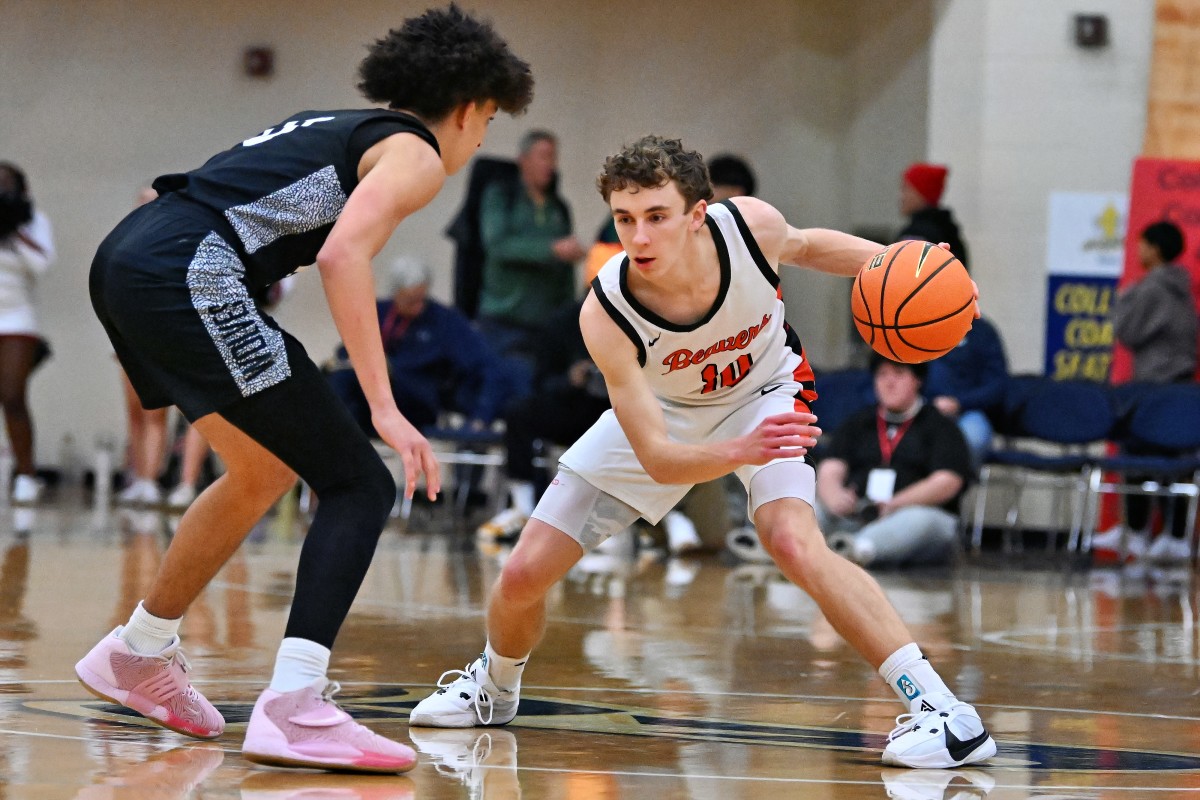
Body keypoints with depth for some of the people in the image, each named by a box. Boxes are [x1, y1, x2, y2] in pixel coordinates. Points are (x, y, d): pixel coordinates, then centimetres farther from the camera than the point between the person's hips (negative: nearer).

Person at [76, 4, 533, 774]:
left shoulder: (336, 129, 29)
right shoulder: (415, 154, 4)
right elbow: (343, 254, -14)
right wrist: (385, 408, -17)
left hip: (123, 260, 9)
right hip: (189, 275, -9)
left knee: (265, 472, 27)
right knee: (360, 487, -6)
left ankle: (138, 654, 40)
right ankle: (293, 708, -21)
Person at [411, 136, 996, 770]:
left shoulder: (750, 226, -32)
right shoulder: (605, 313, -36)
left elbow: (804, 247, -4)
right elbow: (657, 458, -36)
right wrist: (743, 451, -55)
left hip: (764, 391, -1)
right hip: (661, 410, 1)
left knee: (793, 540, -30)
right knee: (523, 574, -1)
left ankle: (939, 707, -27)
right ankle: (494, 688, 35)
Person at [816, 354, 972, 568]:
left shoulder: (940, 426, 12)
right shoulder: (856, 424, 22)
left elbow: (946, 483, -3)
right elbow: (829, 471, 8)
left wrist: (893, 505, -18)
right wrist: (835, 497, -18)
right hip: (852, 519, 3)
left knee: (920, 519, -37)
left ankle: (860, 548, -68)